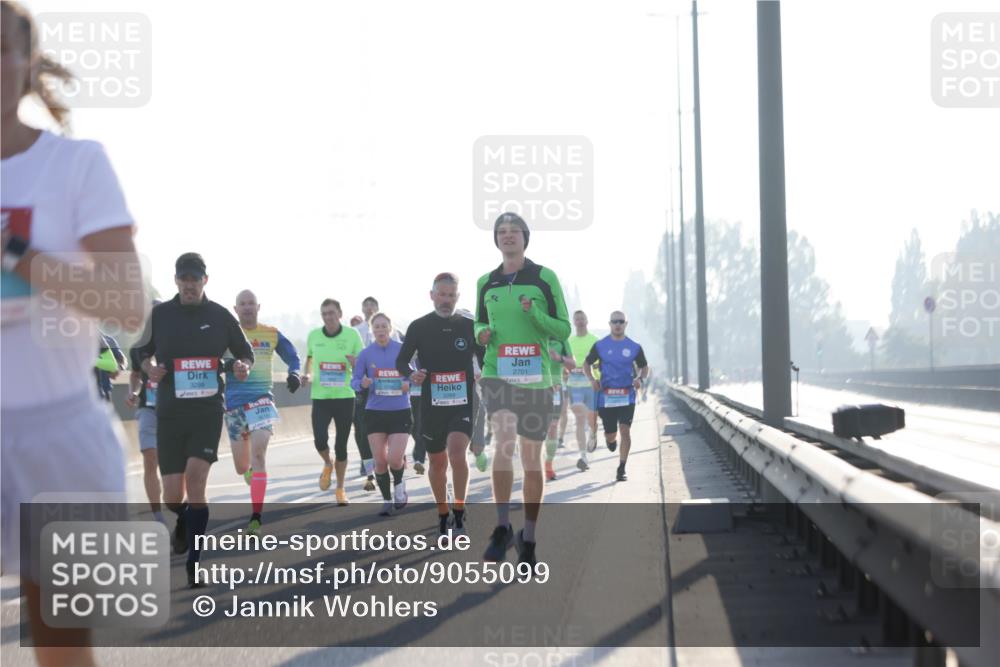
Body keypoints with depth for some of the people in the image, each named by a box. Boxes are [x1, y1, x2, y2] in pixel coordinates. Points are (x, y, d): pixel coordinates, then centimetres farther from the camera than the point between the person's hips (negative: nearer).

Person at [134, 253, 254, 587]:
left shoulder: (220, 316, 2)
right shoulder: (159, 315, 3)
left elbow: (245, 352, 13)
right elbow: (142, 352, 14)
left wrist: (242, 366, -10)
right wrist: (149, 367, -8)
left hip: (208, 411, -1)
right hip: (170, 412, 1)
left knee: (196, 476, -19)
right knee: (173, 496, 0)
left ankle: (194, 562, -8)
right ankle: (184, 521, 39)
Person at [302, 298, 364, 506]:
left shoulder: (352, 335, -4)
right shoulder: (313, 335, 1)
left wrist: (355, 363, -21)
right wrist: (307, 374, 1)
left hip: (345, 396, -1)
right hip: (320, 396, 1)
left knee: (341, 445, 3)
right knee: (320, 440, -12)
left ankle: (340, 490, 18)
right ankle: (327, 465, 24)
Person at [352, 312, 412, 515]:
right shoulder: (366, 354, 2)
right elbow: (354, 381, 4)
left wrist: (408, 384, -14)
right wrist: (362, 384, -18)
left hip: (400, 412, -1)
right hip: (375, 412, 1)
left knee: (395, 459, -11)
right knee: (379, 461, 1)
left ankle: (399, 486, 22)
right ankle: (387, 500, 19)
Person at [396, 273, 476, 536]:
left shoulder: (469, 326, 2)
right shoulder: (419, 327, 1)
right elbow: (401, 360, 6)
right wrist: (411, 375, -14)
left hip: (463, 404, -1)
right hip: (432, 406, 1)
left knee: (457, 453, -23)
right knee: (437, 463, 11)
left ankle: (459, 512, -9)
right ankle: (443, 514, 31)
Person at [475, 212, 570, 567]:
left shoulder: (545, 278, -1)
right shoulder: (486, 283, 8)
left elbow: (563, 329, -1)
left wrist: (534, 312, -19)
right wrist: (482, 333, -2)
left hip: (535, 379, 0)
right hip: (497, 375, 1)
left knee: (531, 460, 7)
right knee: (504, 440, -26)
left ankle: (527, 541, 21)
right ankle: (502, 527, -14)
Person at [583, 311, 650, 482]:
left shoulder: (634, 347, 5)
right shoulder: (600, 346, 3)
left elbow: (644, 367, 15)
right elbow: (587, 363, 13)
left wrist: (640, 379, -6)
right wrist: (592, 379, -6)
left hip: (627, 396, 0)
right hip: (606, 395, 0)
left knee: (625, 430, -12)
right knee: (610, 434, 5)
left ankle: (622, 469, -5)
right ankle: (610, 439, 45)